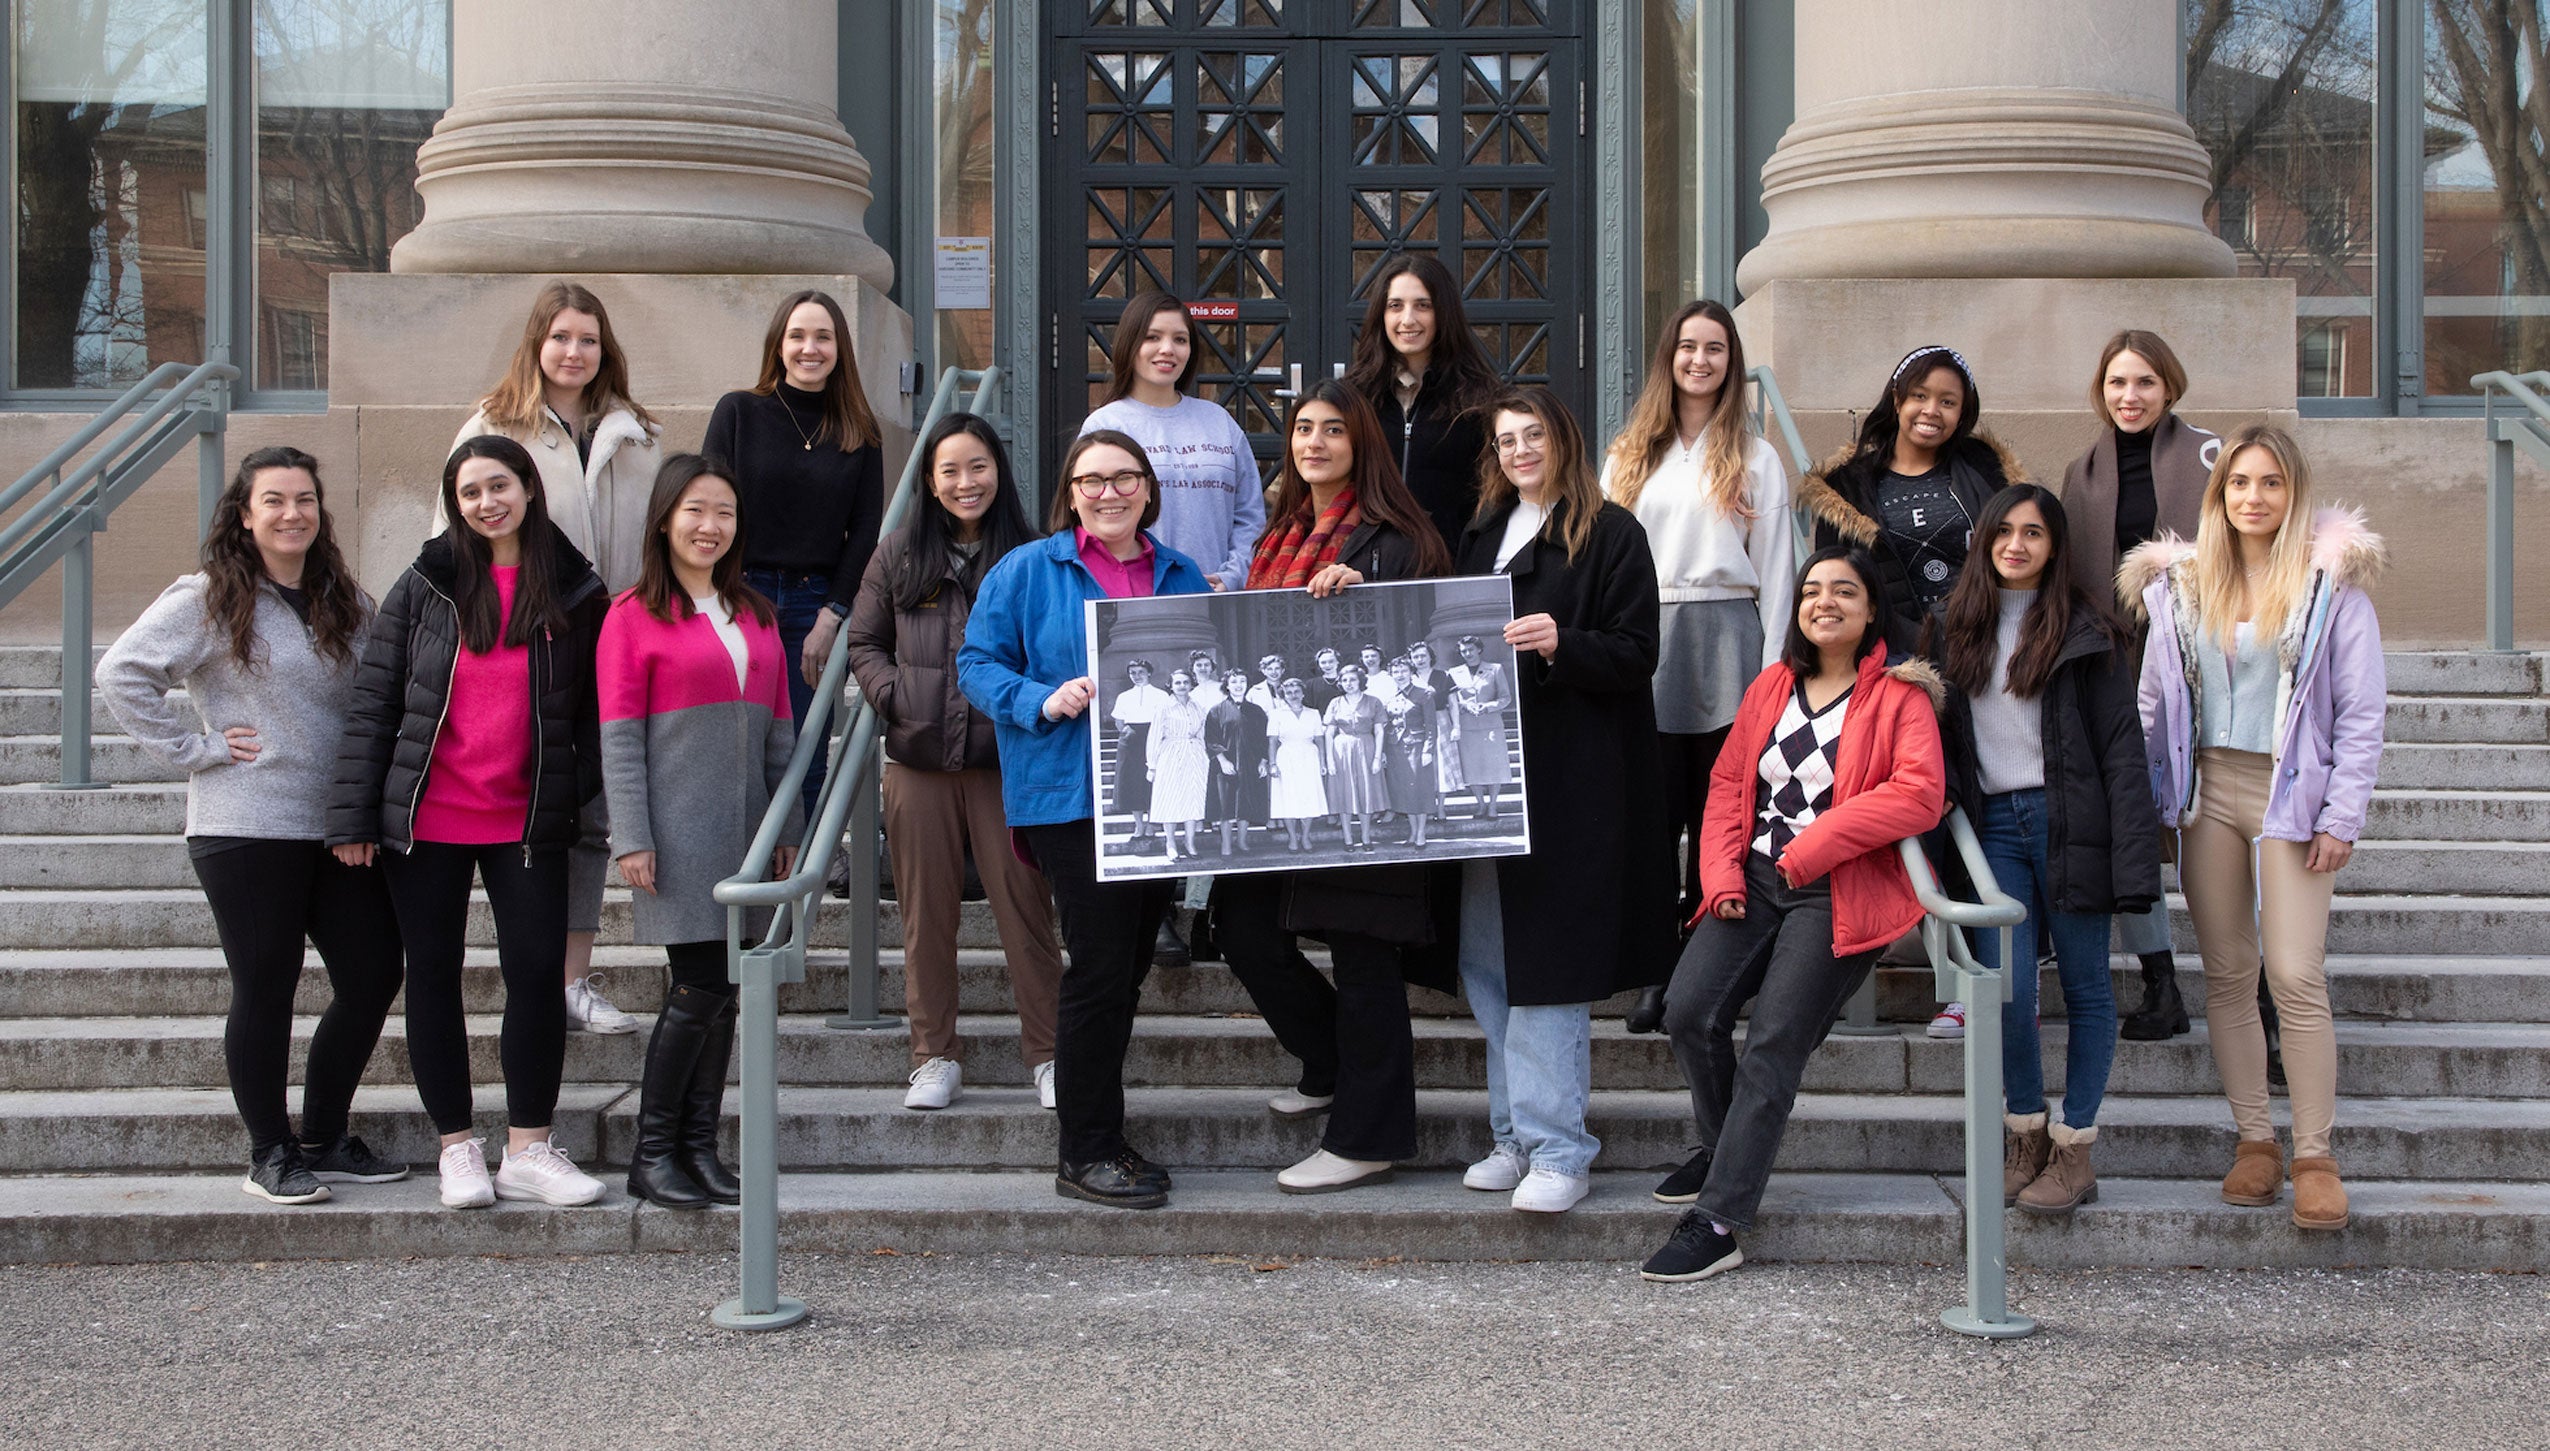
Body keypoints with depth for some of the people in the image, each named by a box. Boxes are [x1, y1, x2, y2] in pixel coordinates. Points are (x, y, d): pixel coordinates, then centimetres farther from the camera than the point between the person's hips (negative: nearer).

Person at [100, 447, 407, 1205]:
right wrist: (194, 747, -12)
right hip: (247, 828, -5)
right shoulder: (209, 601, -5)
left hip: (340, 829, 6)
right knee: (266, 990, 1)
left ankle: (324, 1140, 20)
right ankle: (271, 1155, 15)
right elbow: (121, 672, -10)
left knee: (373, 978, 4)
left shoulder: (347, 601, 11)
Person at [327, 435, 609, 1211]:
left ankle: (528, 1150, 9)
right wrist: (352, 816, -4)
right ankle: (457, 1149, 17)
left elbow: (594, 710, 9)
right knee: (433, 975, 5)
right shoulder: (427, 584, 1)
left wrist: (580, 797, -4)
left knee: (539, 972, -3)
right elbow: (372, 701, 1)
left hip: (528, 822, 0)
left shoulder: (576, 592, 3)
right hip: (427, 819, 0)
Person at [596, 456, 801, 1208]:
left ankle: (699, 1147, 14)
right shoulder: (634, 615, -2)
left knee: (722, 994, 6)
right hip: (679, 830, -6)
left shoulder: (756, 616, 15)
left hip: (744, 832, 6)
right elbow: (620, 737, -6)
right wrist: (631, 837, -12)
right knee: (698, 989, -8)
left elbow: (778, 732, 16)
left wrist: (788, 829, 12)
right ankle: (652, 1156, 2)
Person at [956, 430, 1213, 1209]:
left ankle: (1101, 1136, 22)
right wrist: (1044, 699, -17)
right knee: (1100, 967, -8)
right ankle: (1084, 1153, 2)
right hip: (1070, 795, -5)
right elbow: (978, 663, -1)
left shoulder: (1182, 579, 15)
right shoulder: (1026, 572, 1)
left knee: (1127, 968, 10)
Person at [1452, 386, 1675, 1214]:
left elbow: (1636, 654, -8)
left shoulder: (1611, 534, -1)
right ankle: (1520, 1134, 14)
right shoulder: (1483, 535, 18)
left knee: (1548, 966, -9)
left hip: (1574, 779, -7)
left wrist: (1560, 644, -23)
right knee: (1489, 961, 6)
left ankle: (1557, 1150, -5)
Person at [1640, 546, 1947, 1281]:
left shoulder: (1899, 696, 0)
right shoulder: (1772, 686, 17)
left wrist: (1809, 849, -14)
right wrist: (1722, 878, -2)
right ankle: (1724, 1148, 14)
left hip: (1839, 893, -5)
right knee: (1689, 1012, -14)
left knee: (1772, 1044, -14)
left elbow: (1920, 794, -14)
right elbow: (1728, 786, 14)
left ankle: (1716, 1224, -15)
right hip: (1756, 882, 5)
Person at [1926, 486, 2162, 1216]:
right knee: (2004, 986, -6)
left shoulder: (2083, 628, -1)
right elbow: (1941, 730, 16)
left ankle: (2074, 1150, 10)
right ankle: (2026, 1137, 11)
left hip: (2067, 820, -3)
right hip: (1994, 821, 3)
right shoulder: (1954, 624, 11)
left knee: (2085, 985, 3)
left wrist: (2132, 859, -11)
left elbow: (2121, 745, -5)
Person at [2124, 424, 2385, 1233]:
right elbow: (2155, 702, 12)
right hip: (2207, 788, 4)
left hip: (2290, 796, -4)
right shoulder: (2181, 585, 9)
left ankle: (2314, 1157, -3)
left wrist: (2342, 816, -8)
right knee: (2227, 974, 6)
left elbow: (2361, 711, -2)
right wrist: (2145, 801, 5)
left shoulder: (2332, 582, -1)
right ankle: (2254, 1140, 15)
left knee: (2297, 976, -10)